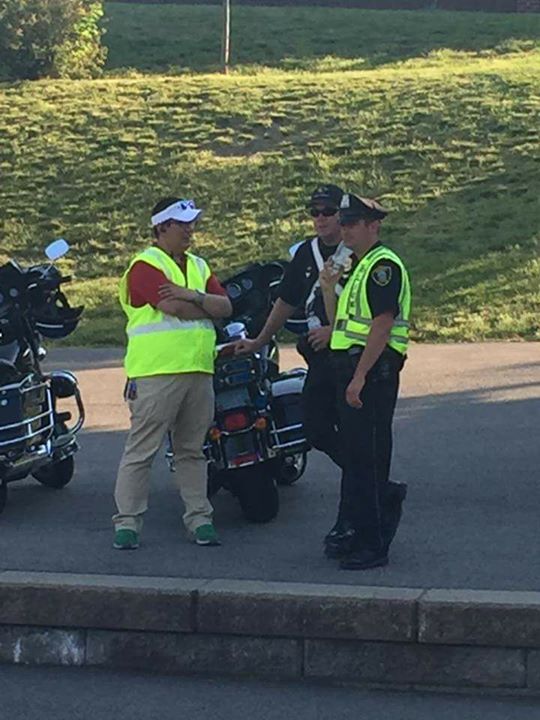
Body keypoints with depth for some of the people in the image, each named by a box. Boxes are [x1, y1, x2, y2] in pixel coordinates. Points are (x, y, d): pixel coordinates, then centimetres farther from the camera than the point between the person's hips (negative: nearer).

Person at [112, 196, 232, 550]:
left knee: (192, 451, 11)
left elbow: (225, 306, 7)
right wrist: (208, 306, 1)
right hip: (157, 372, -7)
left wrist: (193, 296, -11)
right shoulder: (146, 265, -5)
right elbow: (173, 308, -18)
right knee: (141, 451, -4)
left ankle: (199, 517, 16)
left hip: (199, 371, 7)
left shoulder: (199, 266, 19)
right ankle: (127, 521, 0)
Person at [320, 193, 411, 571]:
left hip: (374, 371, -10)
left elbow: (382, 326, -20)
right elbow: (340, 324, 22)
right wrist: (329, 289, 6)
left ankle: (372, 544, -6)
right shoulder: (359, 267, 21)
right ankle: (363, 532, 21)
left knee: (366, 457, -9)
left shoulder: (382, 265, -12)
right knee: (354, 453, 13)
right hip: (354, 369, 10)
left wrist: (360, 376, -23)